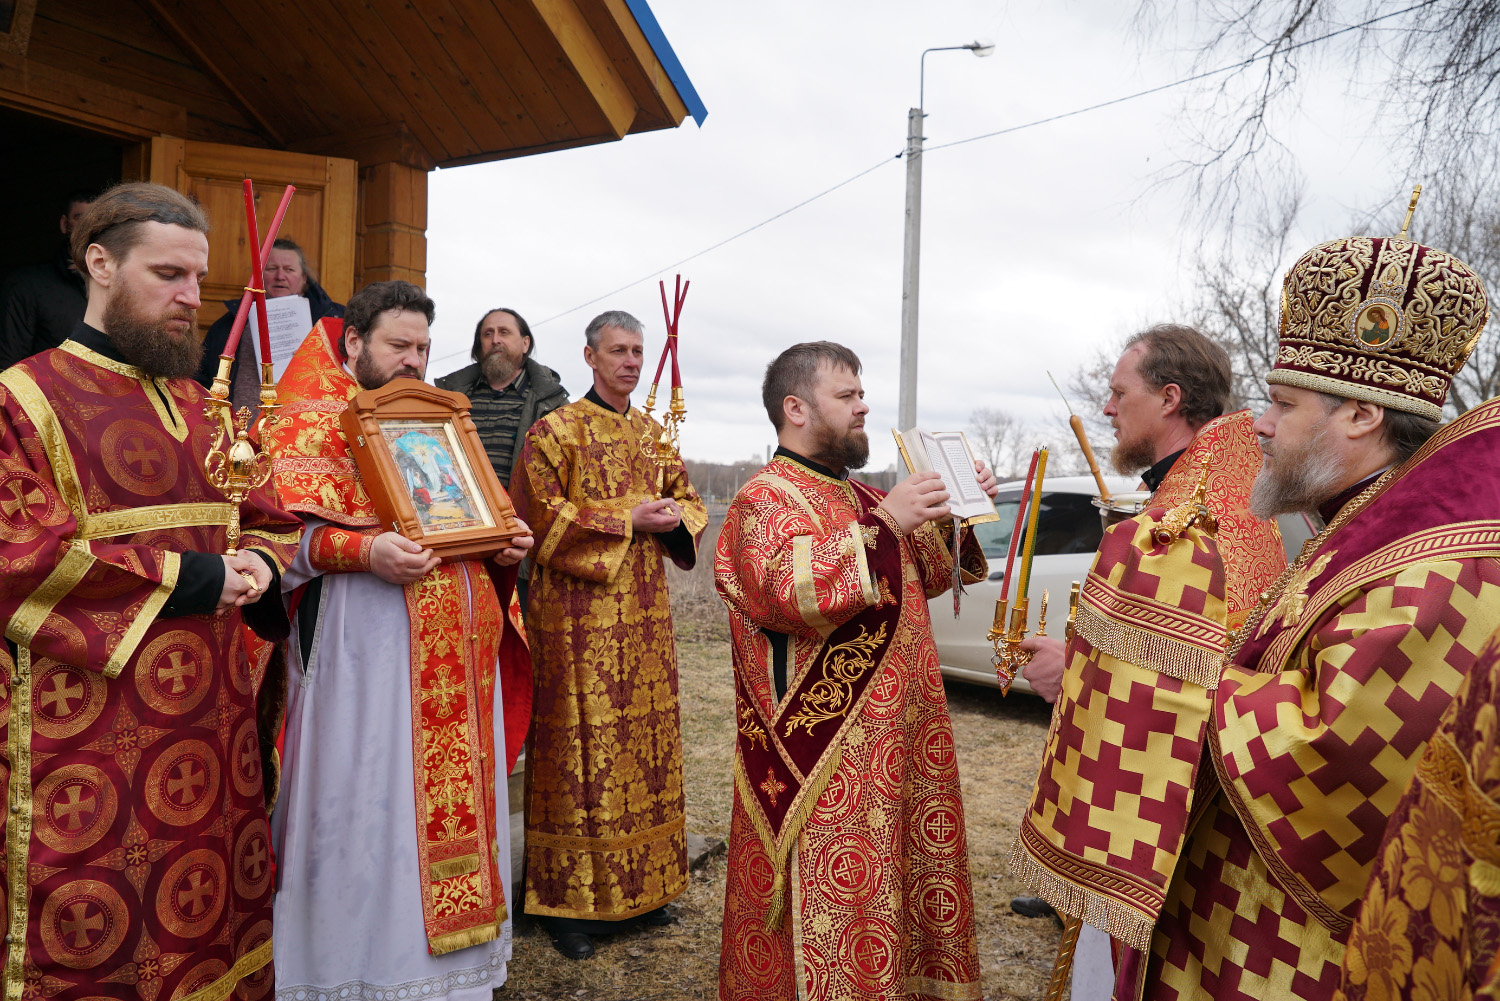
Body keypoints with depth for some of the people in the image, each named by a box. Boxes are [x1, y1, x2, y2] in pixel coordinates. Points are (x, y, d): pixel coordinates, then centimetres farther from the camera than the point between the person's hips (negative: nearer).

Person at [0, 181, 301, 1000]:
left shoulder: (201, 409, 15)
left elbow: (271, 520, 19)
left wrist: (257, 566, -4)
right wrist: (187, 577, -16)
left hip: (213, 723, 6)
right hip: (91, 731, -5)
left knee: (218, 924, 12)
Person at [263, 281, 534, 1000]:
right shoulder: (313, 421, 1)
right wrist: (364, 551, -26)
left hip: (457, 645, 7)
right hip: (366, 638, -7)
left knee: (455, 788, 10)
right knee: (373, 798, -4)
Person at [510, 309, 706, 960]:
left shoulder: (653, 434, 16)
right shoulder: (555, 430, -4)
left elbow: (688, 501, 21)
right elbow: (543, 516, -12)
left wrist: (674, 516, -3)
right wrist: (628, 521, -16)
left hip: (645, 613, 6)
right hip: (580, 613, -6)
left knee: (646, 742, 10)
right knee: (581, 748, -3)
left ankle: (640, 887, 23)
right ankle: (569, 901, 9)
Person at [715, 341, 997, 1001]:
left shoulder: (857, 497, 15)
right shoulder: (765, 499, -11)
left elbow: (929, 576, 24)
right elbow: (785, 591, -29)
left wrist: (955, 511, 8)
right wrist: (880, 524, -28)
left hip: (892, 739, 9)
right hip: (822, 755, -8)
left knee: (894, 883, 17)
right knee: (831, 903, -2)